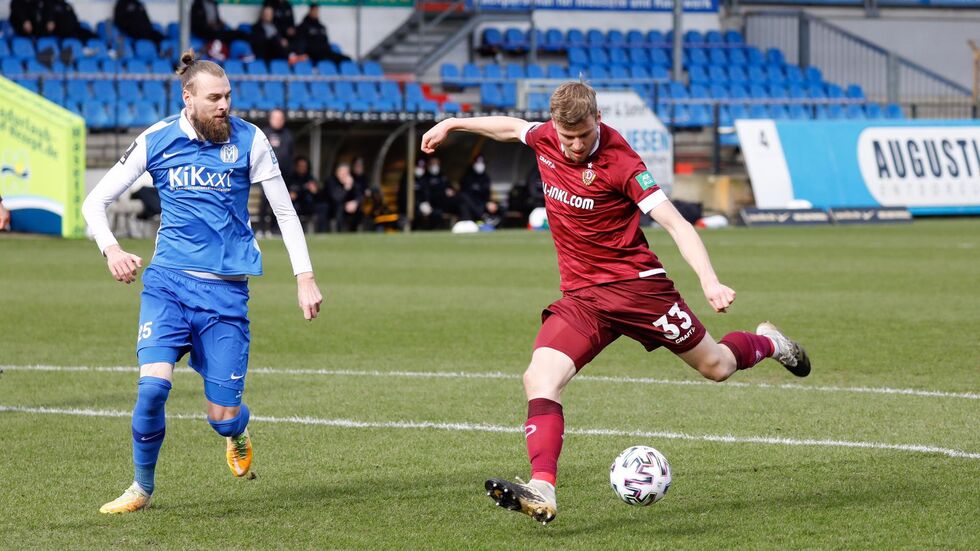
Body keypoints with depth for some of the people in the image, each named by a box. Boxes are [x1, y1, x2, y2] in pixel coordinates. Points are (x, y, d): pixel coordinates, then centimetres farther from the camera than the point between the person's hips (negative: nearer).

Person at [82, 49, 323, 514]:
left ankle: (237, 434, 37)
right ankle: (142, 487, 0)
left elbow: (284, 211, 7)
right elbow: (95, 202, 6)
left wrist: (305, 277, 1)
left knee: (223, 417, -3)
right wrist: (110, 249, -13)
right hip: (168, 281, 0)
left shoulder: (248, 140, -1)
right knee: (153, 383, -22)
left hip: (226, 288, 0)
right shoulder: (156, 140, -1)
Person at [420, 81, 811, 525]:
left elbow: (676, 224, -22)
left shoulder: (620, 163, -19)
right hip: (580, 296, 4)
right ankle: (542, 492, -30)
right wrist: (451, 124, 32)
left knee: (715, 367, 9)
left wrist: (709, 281, -35)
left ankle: (766, 343, 45)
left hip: (636, 284, -4)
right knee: (540, 378, -20)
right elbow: (511, 126, 22)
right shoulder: (545, 139, -3)